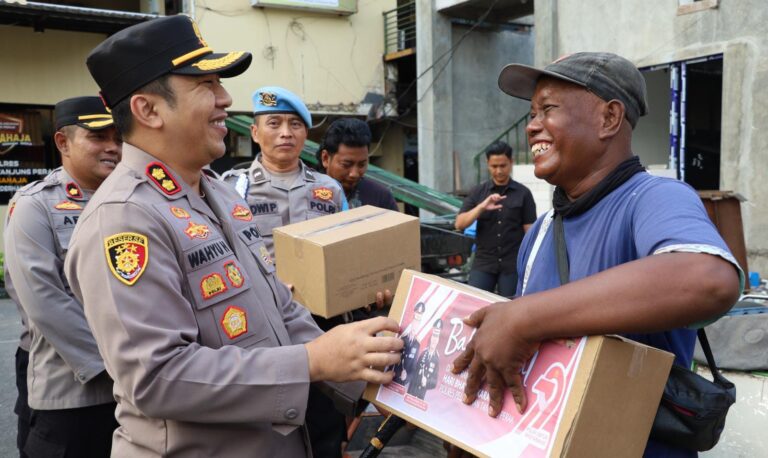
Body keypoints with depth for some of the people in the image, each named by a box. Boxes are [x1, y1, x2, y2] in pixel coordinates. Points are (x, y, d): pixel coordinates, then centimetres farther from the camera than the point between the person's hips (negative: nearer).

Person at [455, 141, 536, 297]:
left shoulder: (523, 193, 2)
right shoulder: (477, 192, 7)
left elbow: (529, 231, 1)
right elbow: (459, 224, -1)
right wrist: (481, 207, -17)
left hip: (513, 264, -1)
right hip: (483, 263, 1)